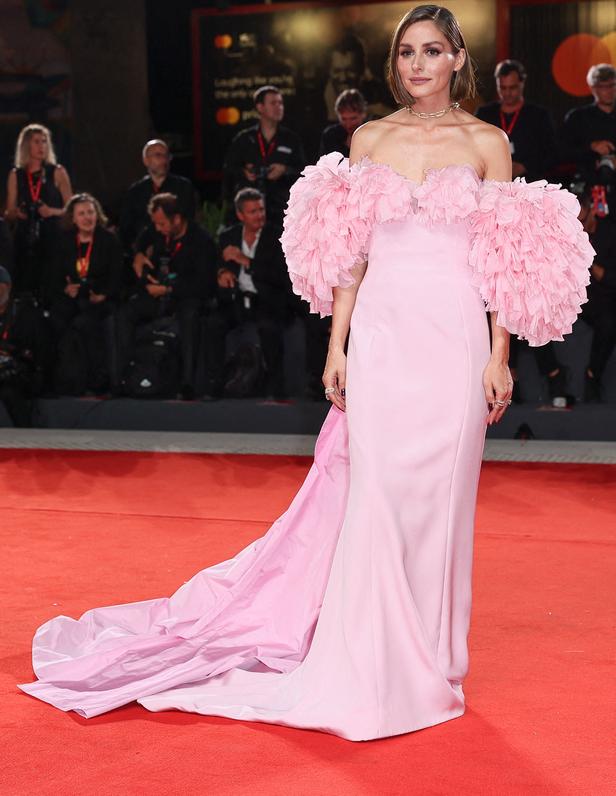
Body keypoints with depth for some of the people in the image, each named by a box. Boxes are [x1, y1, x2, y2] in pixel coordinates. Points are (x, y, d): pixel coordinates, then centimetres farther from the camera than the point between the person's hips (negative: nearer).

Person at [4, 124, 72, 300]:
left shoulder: (57, 172, 4)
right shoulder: (16, 175, 9)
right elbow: (9, 214, 13)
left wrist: (53, 211, -14)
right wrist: (16, 213, -8)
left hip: (52, 238, -2)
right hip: (25, 240, 2)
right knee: (24, 288, -4)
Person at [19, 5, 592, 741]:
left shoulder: (487, 144, 5)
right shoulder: (369, 140, 9)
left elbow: (505, 266, 3)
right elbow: (351, 257, 9)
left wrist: (499, 357, -3)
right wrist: (337, 347, 2)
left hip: (456, 338, -1)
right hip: (381, 333, 1)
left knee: (440, 498, 2)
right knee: (375, 495, -3)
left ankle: (427, 662, 17)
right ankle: (370, 670, 7)